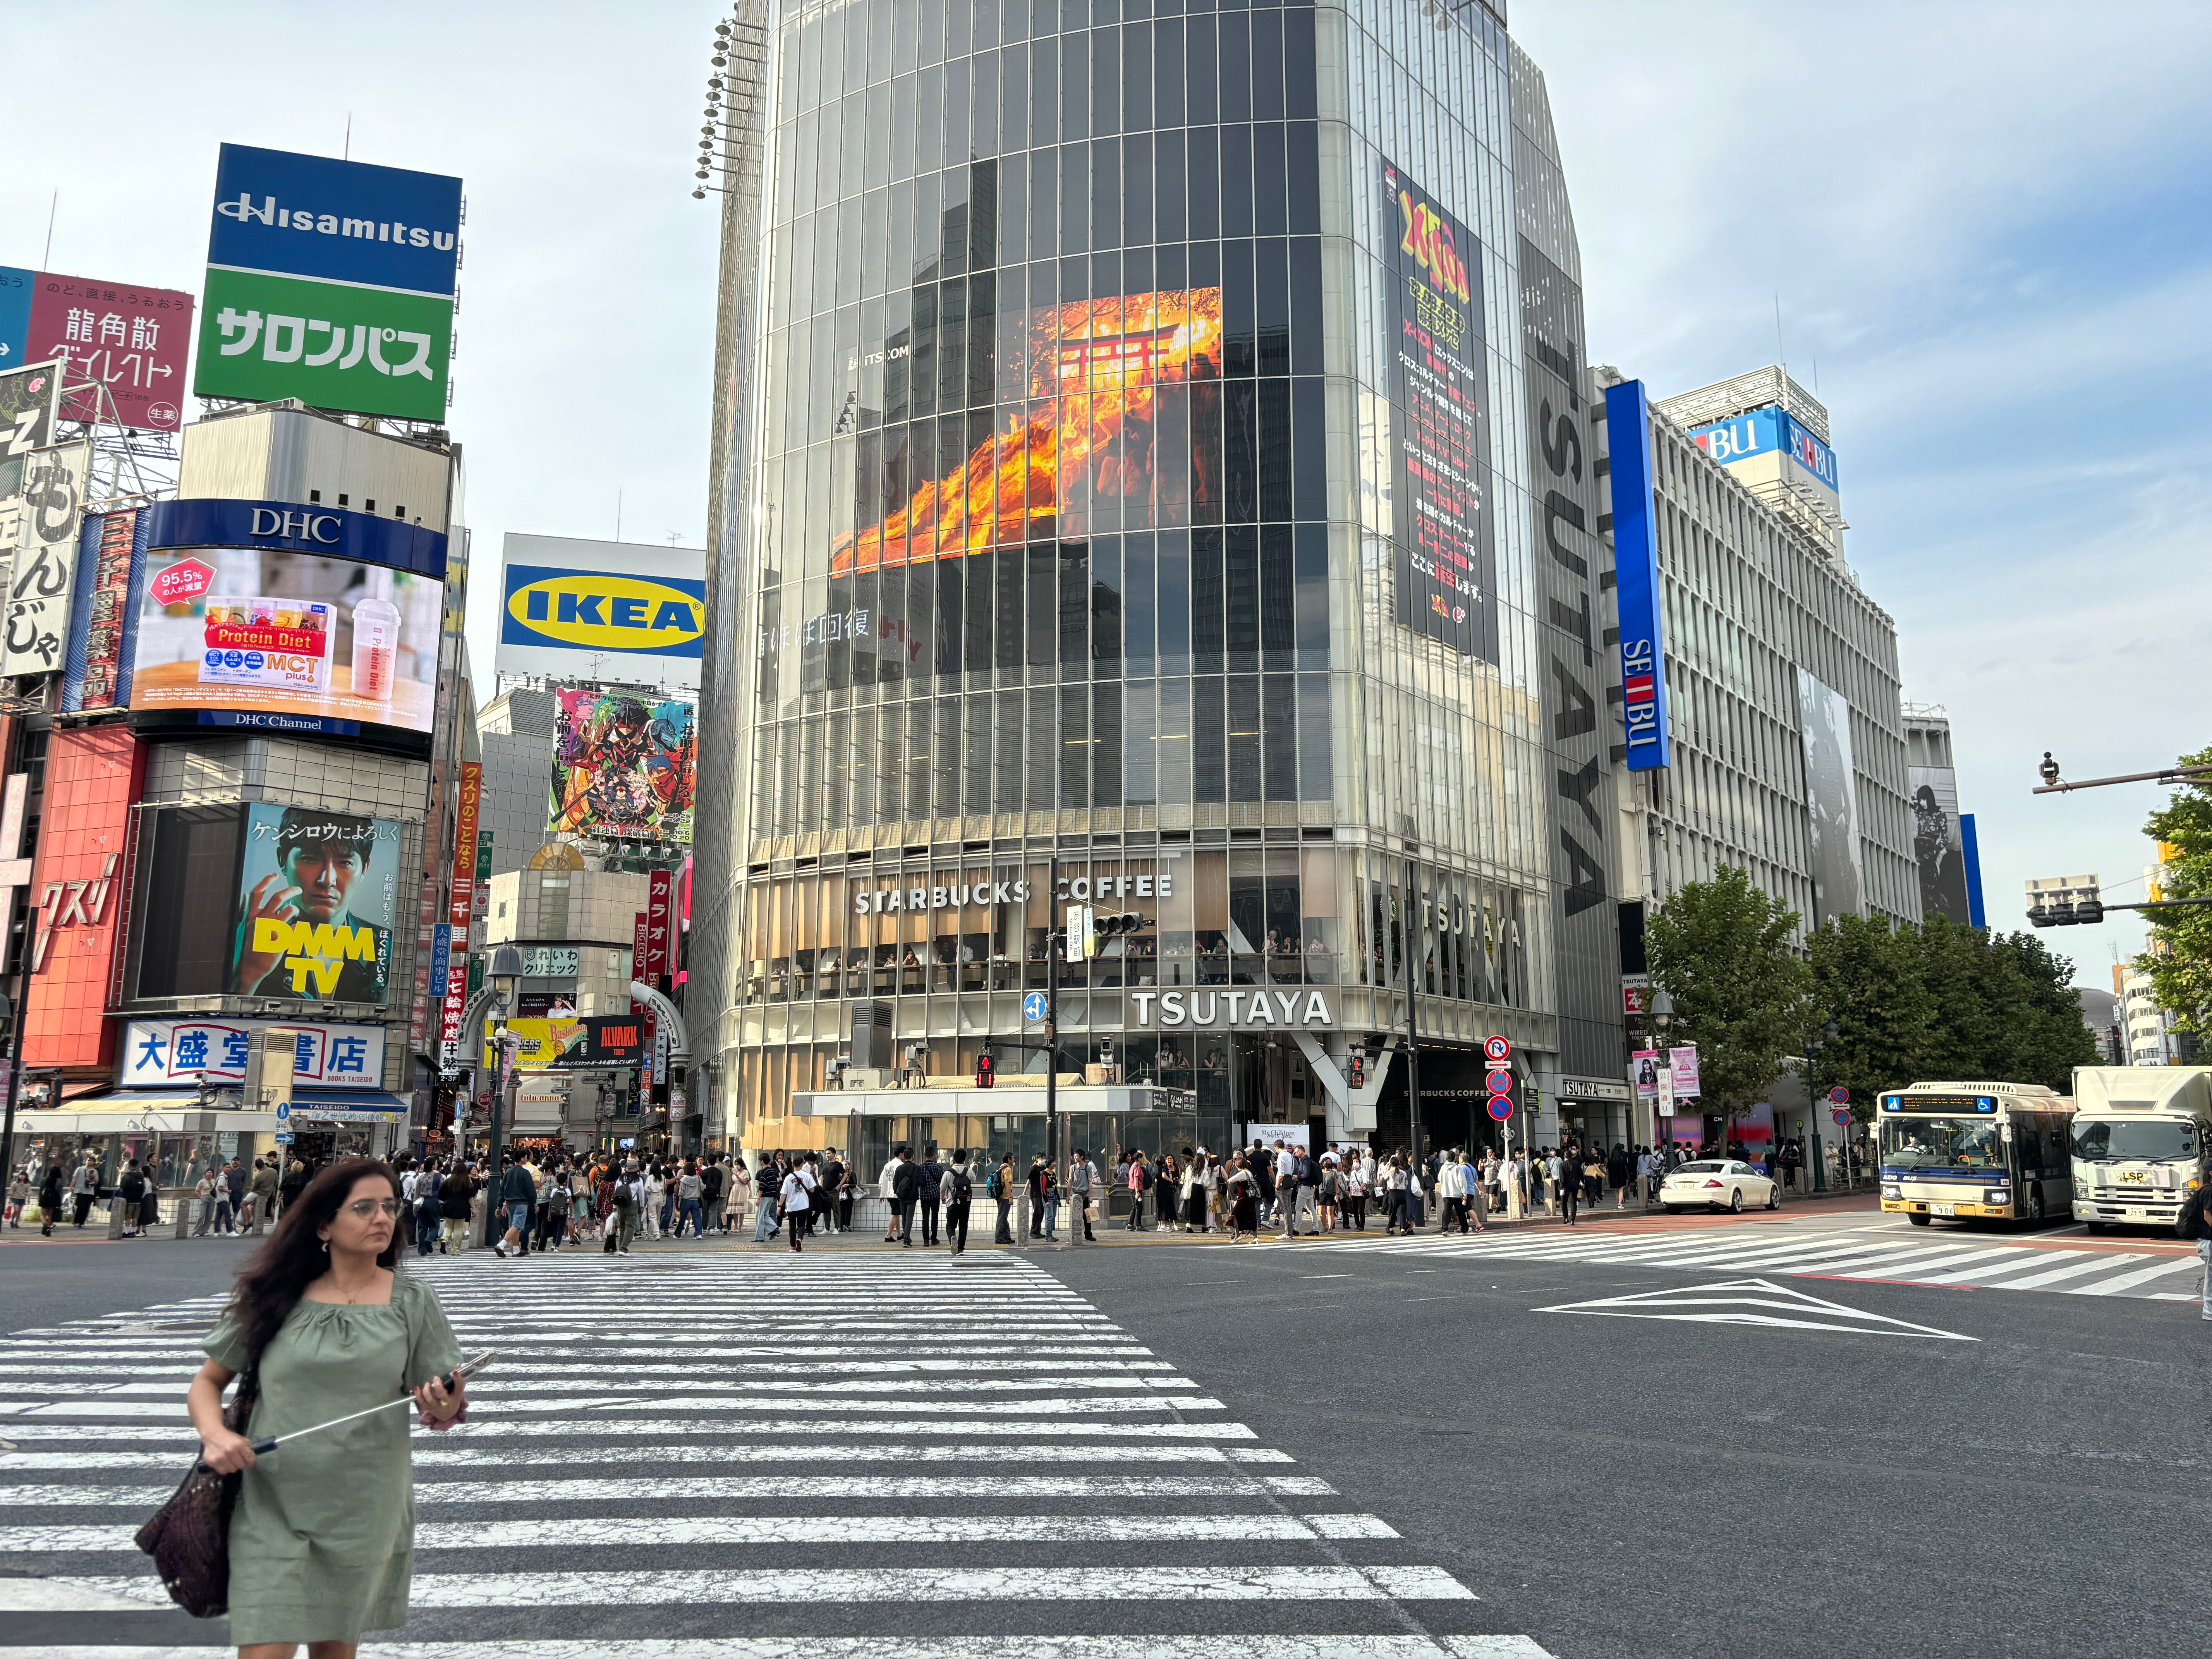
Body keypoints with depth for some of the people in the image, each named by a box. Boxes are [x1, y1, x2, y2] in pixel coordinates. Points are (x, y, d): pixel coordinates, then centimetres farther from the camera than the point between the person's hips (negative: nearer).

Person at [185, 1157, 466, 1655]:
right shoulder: (274, 1297, -1)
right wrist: (215, 1435, -13)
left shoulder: (412, 1301, -1)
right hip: (272, 1507, -1)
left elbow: (442, 1408, 2)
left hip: (364, 1512, 1)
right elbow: (207, 1383, 8)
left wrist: (445, 1406, -22)